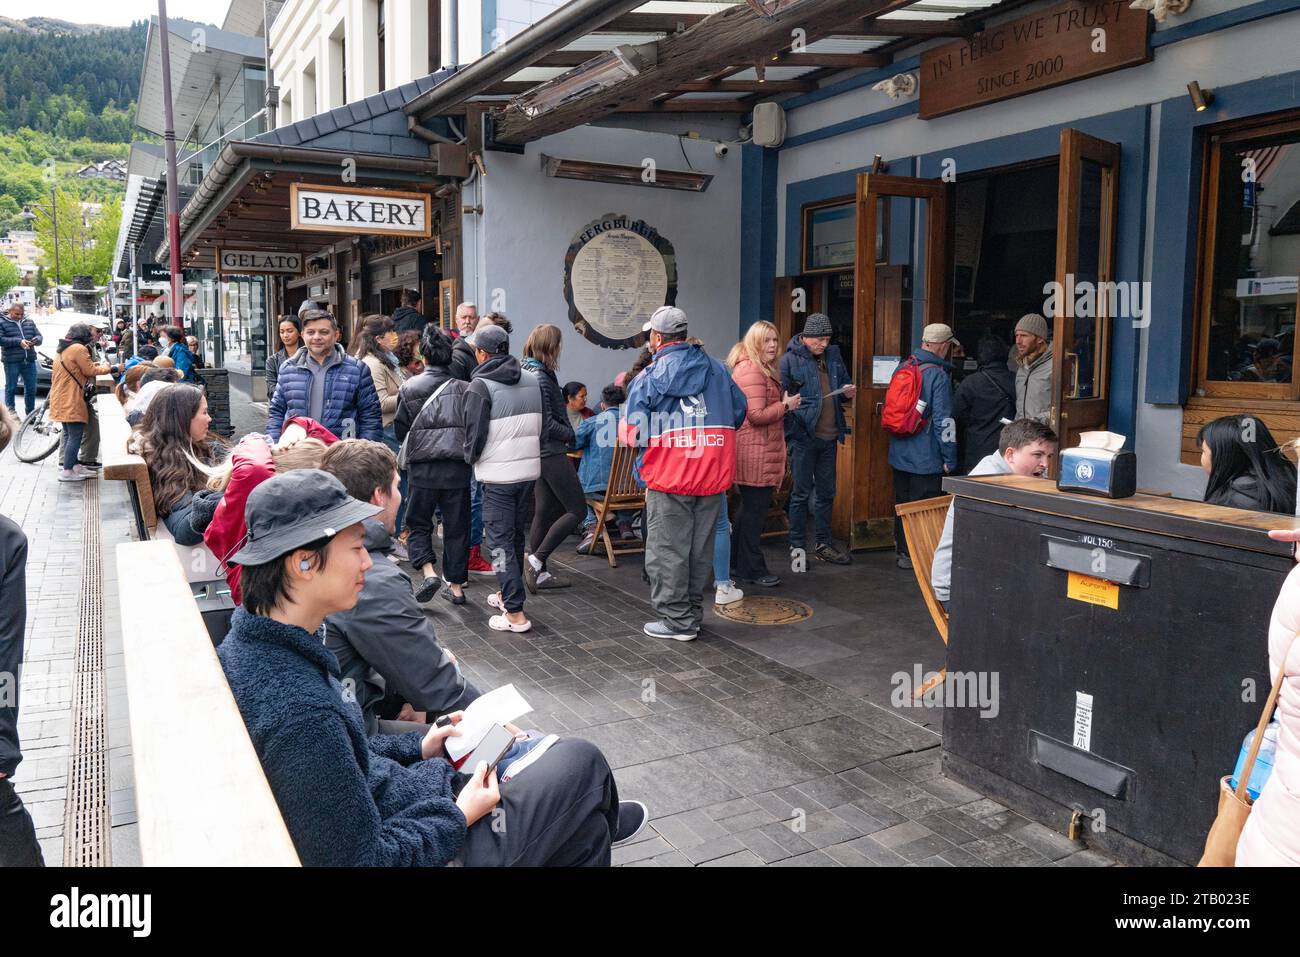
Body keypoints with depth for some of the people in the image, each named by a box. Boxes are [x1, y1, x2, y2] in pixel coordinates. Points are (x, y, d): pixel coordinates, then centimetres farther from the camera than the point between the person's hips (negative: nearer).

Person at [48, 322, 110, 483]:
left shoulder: (63, 349, 16)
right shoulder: (79, 348, -13)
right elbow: (90, 371, -10)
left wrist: (94, 365, 13)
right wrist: (105, 367, 5)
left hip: (62, 399, 10)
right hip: (71, 399, -10)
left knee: (69, 434, 16)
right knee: (76, 435, -7)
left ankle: (75, 465, 23)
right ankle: (67, 471, -6)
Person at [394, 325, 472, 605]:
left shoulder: (410, 386, -2)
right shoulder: (463, 387, -1)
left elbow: (400, 430, 5)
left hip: (422, 467, -1)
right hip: (457, 467, 1)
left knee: (418, 524, 13)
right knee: (456, 527, 10)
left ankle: (428, 571, -8)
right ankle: (456, 585, 14)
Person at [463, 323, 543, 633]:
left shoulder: (480, 386, -12)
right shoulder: (532, 380, 7)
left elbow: (475, 434, -11)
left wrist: (471, 457, 8)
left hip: (498, 475, -6)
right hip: (529, 468, 6)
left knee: (499, 540, 0)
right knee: (516, 535, 19)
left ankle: (515, 613, -3)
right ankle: (508, 595, 34)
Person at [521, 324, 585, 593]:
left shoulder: (527, 372, 12)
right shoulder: (539, 378, -18)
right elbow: (546, 424, -21)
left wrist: (565, 433, 11)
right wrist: (570, 435, -6)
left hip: (539, 453, 10)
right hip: (551, 452, -10)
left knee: (545, 511, 12)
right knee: (577, 510, -3)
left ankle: (539, 573, 17)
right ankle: (536, 559, -5)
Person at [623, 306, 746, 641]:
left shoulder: (651, 375, -8)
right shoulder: (716, 369, 7)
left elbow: (633, 432, -10)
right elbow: (739, 410, 12)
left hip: (670, 477, -5)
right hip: (713, 476, 5)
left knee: (667, 551, 5)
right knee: (700, 549, 15)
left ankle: (677, 619, 9)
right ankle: (693, 612, 25)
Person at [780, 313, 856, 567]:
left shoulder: (833, 356, 10)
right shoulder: (789, 360, -8)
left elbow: (844, 385, 24)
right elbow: (780, 397, -11)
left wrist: (848, 392, -1)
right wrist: (795, 431, -18)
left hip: (829, 437, 6)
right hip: (804, 437, -6)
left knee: (826, 493, 13)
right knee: (801, 493, 2)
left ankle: (824, 543, 25)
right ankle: (797, 546, 12)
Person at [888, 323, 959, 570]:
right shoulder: (939, 375, -15)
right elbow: (944, 420, -17)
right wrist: (950, 459, -12)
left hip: (899, 455, 7)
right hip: (926, 458, -7)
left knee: (903, 504, 16)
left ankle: (902, 552, 26)